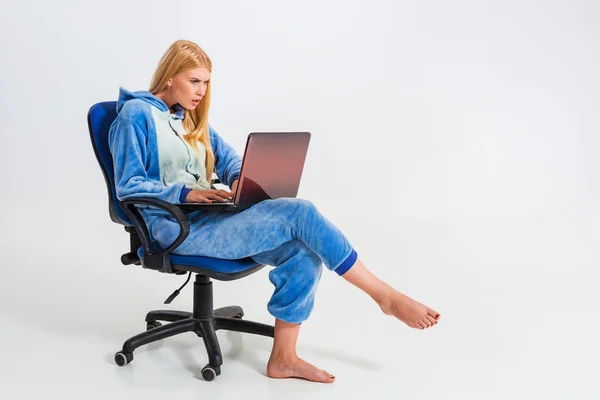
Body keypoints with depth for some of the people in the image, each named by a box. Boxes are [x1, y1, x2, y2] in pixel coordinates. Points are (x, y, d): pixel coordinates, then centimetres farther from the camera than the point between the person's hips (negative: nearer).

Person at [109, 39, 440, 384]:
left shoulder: (190, 117, 19)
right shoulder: (137, 114, -4)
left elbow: (228, 157, 20)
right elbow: (128, 187, -10)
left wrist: (238, 180, -4)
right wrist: (187, 193, -20)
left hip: (208, 217, 8)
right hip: (178, 229, -8)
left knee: (304, 254, -17)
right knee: (298, 213, -23)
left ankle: (283, 358, -7)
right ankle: (385, 295, -11)